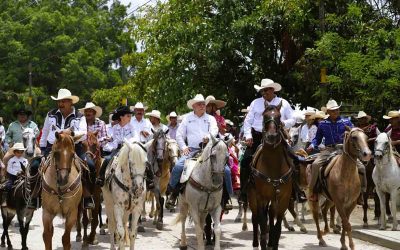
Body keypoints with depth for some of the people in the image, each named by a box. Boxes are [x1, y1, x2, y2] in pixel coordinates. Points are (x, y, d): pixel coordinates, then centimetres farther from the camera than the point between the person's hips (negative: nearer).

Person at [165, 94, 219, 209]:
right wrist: (183, 147, 0)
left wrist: (209, 137, -25)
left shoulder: (210, 118, 16)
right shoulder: (187, 118, 16)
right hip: (191, 149, 0)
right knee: (178, 166, -24)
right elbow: (179, 134, 15)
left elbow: (214, 130, -2)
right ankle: (173, 192, -6)